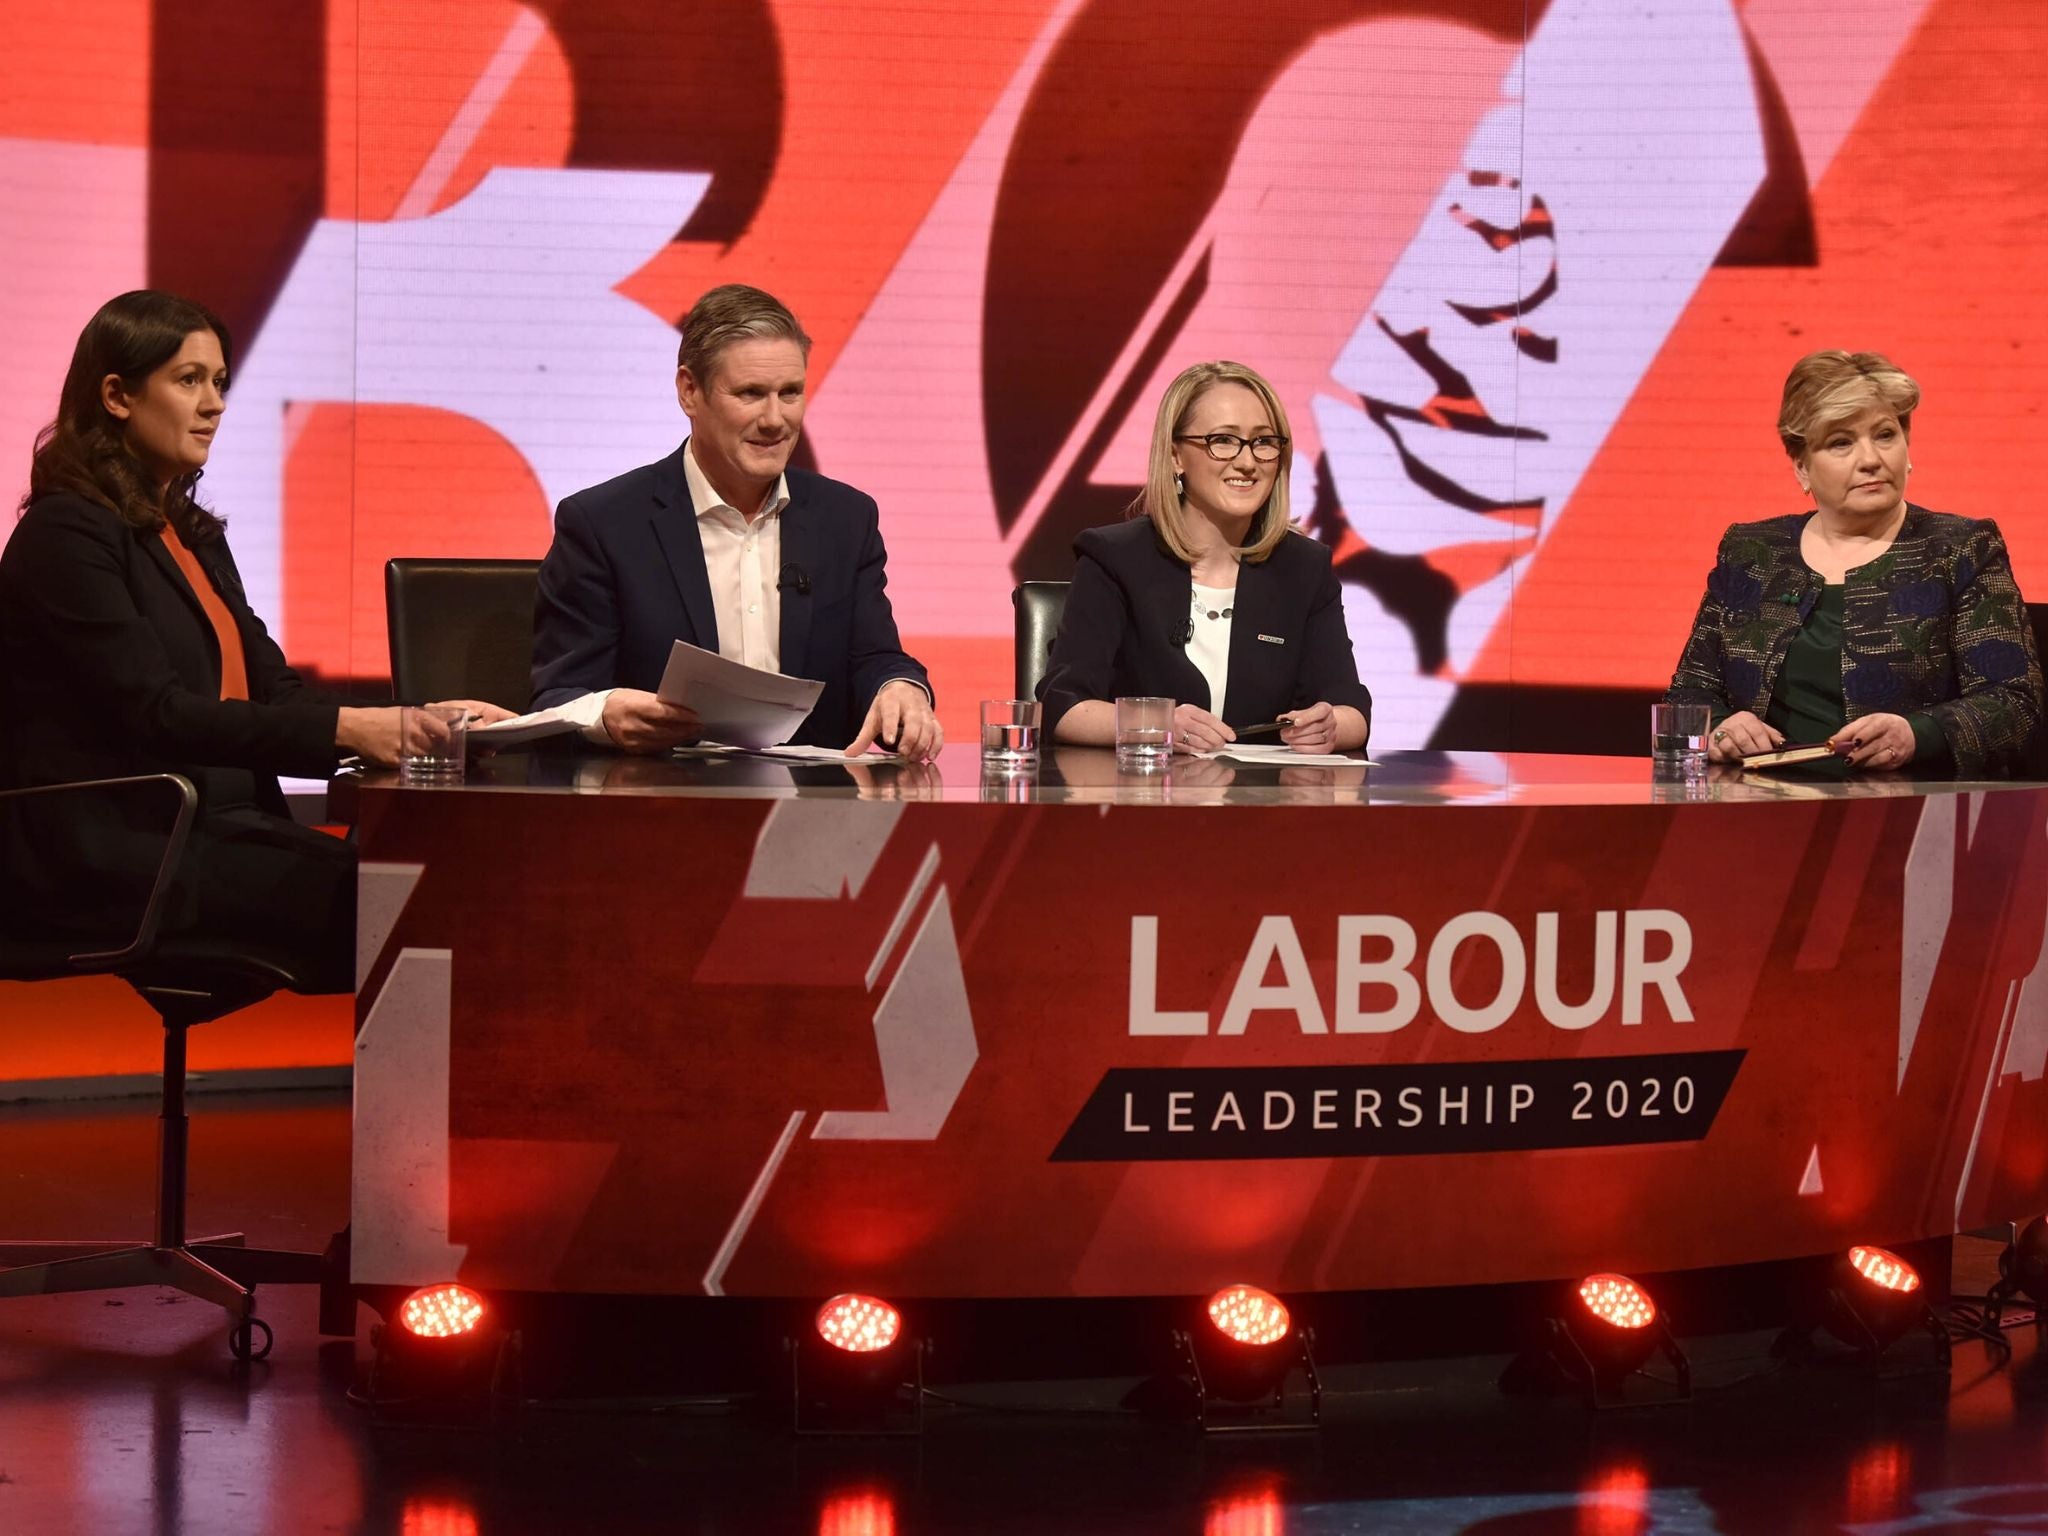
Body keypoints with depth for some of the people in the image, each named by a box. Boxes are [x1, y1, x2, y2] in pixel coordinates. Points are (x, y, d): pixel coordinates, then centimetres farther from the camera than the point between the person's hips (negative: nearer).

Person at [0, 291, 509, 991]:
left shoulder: (194, 535, 21)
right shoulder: (67, 535, -7)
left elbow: (271, 686, 14)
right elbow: (157, 715, -17)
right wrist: (345, 729, -24)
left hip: (222, 826, 8)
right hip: (114, 851, -8)